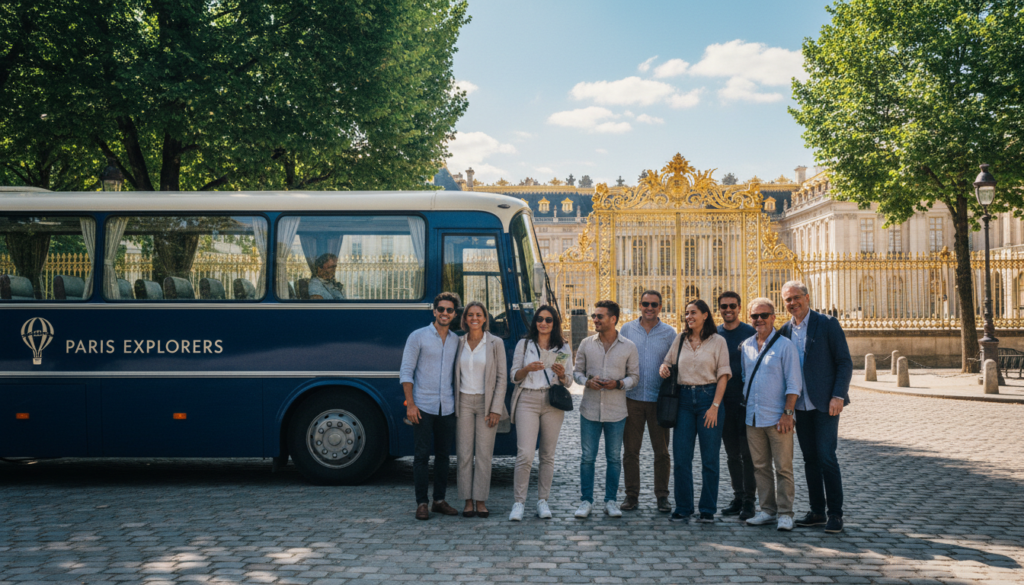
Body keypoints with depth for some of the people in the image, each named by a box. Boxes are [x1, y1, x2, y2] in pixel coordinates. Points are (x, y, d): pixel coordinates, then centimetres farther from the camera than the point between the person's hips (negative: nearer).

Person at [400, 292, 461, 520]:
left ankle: (440, 500, 18)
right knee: (422, 455, -2)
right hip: (423, 407, -4)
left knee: (443, 455, 9)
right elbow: (406, 371, -4)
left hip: (447, 408, 4)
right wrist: (410, 404, -11)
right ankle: (421, 503, 5)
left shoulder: (456, 340, 11)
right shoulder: (418, 337, -2)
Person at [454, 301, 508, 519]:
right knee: (464, 453, 1)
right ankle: (468, 501, 9)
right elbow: (455, 375, 11)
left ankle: (481, 501, 8)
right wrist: (453, 404, 4)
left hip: (486, 403, -2)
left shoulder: (495, 343, -1)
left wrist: (496, 409, -8)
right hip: (464, 403, 2)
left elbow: (502, 378, -2)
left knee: (484, 454, 0)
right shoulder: (459, 343, 7)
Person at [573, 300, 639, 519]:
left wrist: (619, 384, -14)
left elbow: (634, 376, 5)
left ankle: (611, 501, 19)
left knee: (614, 458, 7)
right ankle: (586, 501, 14)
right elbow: (577, 371, 10)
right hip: (590, 409, 1)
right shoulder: (586, 344, 4)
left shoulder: (628, 347, 0)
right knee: (587, 457, 3)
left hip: (616, 411, -1)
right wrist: (587, 381, -11)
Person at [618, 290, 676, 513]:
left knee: (661, 451, 5)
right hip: (632, 397, 1)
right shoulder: (627, 330, 6)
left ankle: (662, 496, 15)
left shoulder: (669, 333, 4)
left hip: (659, 400, 0)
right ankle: (631, 495, 15)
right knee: (630, 450, 5)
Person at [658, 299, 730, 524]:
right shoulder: (680, 339, 11)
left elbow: (723, 375, -3)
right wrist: (664, 368, -2)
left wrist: (715, 406, -10)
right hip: (684, 398, 3)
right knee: (681, 457, 2)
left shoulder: (717, 341, 0)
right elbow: (668, 361, 23)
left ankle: (708, 510, 12)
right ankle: (683, 508, 13)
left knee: (709, 458, 2)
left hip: (708, 397, -3)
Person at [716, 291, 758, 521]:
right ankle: (737, 497, 19)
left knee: (747, 452, -2)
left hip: (746, 400, -4)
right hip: (724, 401, 4)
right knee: (732, 454, 10)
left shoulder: (751, 333, -2)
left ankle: (749, 500, 6)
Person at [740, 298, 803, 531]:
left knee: (783, 467, -1)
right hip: (753, 417, 5)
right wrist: (745, 405, 13)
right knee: (760, 466, 9)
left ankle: (785, 513, 6)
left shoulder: (784, 345, -4)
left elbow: (793, 383, -6)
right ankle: (768, 510, 18)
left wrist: (788, 412, -12)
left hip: (777, 418, -5)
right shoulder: (745, 346, 11)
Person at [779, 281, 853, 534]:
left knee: (826, 457, -8)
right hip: (800, 406, 5)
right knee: (810, 459, 9)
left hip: (825, 404, -5)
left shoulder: (827, 324, -4)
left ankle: (835, 514, 3)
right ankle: (817, 512, 18)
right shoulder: (785, 330, 10)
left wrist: (838, 396, -15)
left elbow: (845, 362, -6)